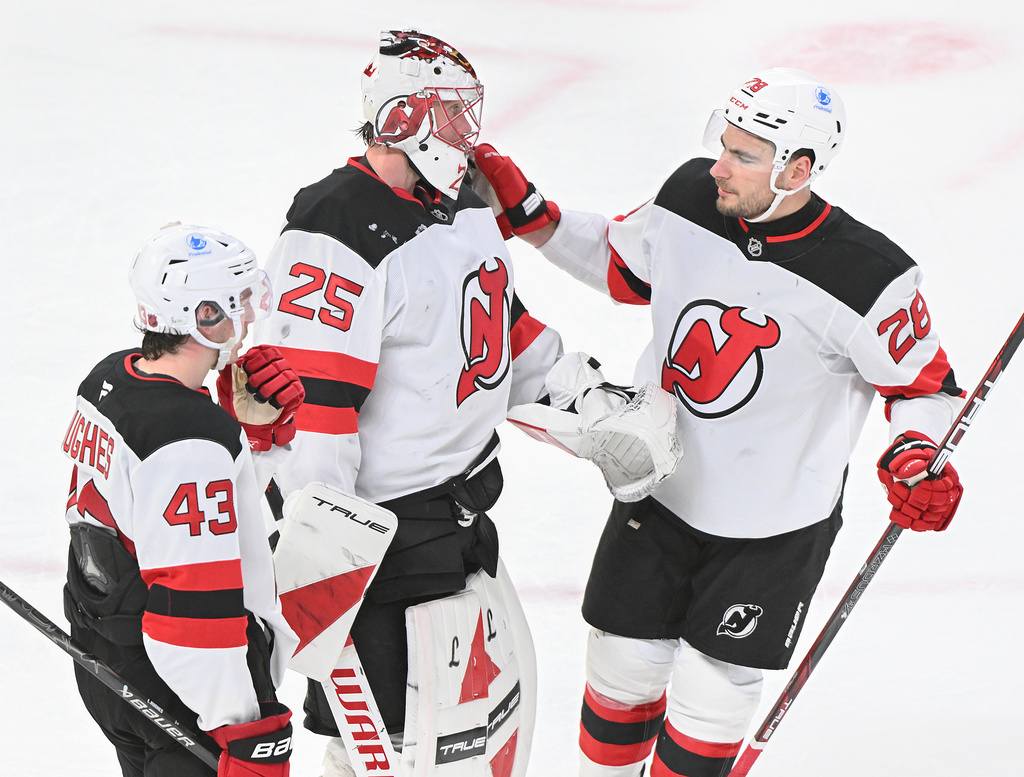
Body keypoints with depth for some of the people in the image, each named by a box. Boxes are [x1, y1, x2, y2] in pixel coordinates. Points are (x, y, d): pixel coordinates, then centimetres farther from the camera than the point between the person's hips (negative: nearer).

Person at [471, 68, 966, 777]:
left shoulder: (867, 278, -24)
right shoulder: (690, 197, -11)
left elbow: (923, 381, -8)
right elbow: (621, 265, 9)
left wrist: (915, 459, -26)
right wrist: (526, 212, 0)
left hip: (774, 526, -4)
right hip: (660, 487, 4)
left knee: (709, 694, 4)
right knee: (623, 666, 13)